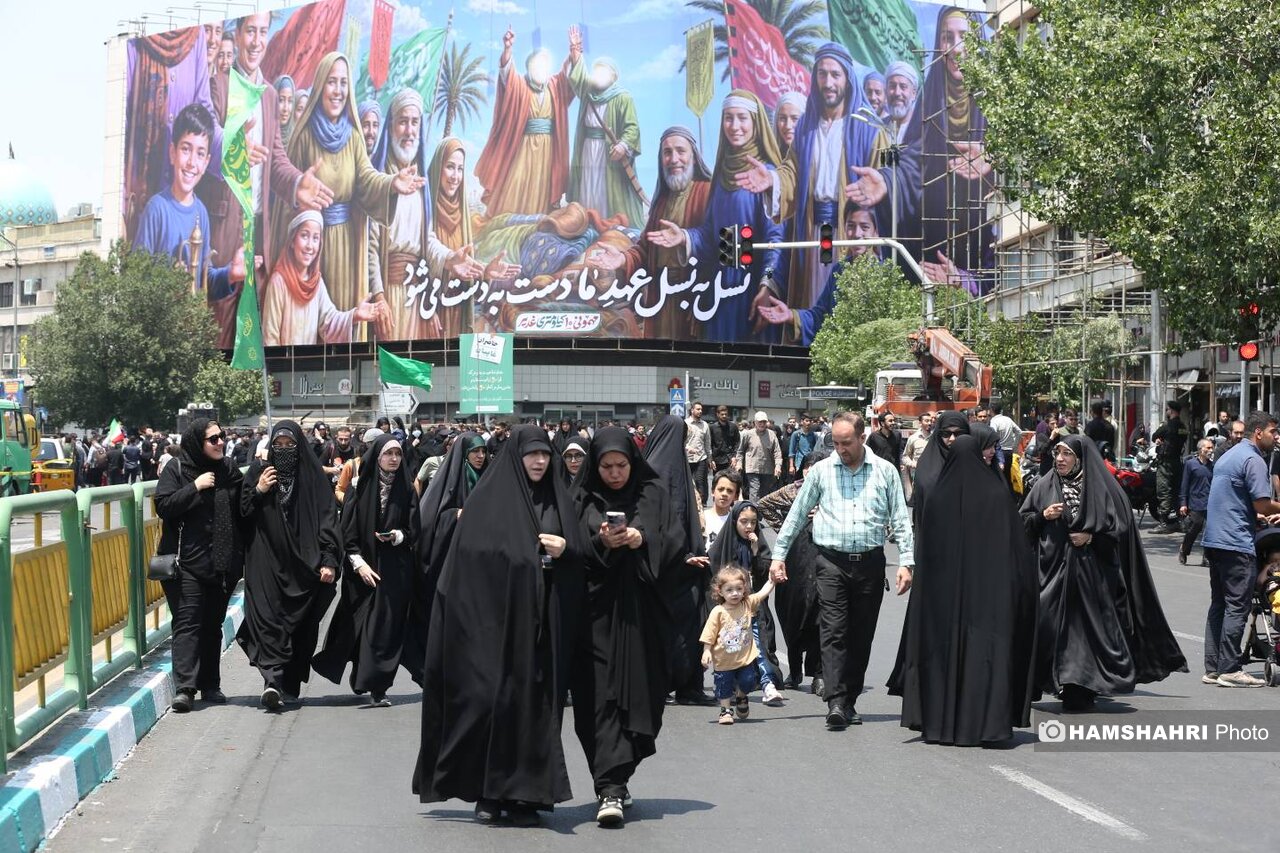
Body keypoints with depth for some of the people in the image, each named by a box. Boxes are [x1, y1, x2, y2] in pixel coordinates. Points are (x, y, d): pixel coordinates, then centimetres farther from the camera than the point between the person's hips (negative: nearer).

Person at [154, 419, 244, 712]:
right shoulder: (175, 471, -2)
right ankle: (184, 688, -13)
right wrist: (195, 487, -17)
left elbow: (242, 510, 15)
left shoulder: (228, 470, 9)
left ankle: (210, 685, 18)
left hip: (222, 564, 4)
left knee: (213, 625, 11)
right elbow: (163, 506, -14)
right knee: (187, 623, -10)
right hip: (187, 563, -4)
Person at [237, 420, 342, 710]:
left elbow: (327, 519, -3)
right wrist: (258, 492, -10)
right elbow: (241, 513, 7)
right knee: (268, 618, -13)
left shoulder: (313, 476, 1)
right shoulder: (259, 472, 5)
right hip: (267, 563, 0)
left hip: (304, 564, 0)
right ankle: (273, 677, -22)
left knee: (302, 624, 3)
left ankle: (290, 684, 12)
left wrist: (329, 560, -10)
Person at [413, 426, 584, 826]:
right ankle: (487, 793, 8)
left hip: (543, 623, 3)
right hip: (496, 618, -3)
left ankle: (524, 794, 8)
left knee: (535, 703, 1)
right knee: (492, 699, -4)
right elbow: (470, 556, -4)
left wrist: (565, 550, -9)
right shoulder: (489, 499, 0)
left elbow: (579, 554, 12)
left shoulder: (559, 500, 11)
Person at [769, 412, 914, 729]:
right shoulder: (821, 470, 7)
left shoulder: (885, 471, 7)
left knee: (861, 635, 5)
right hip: (832, 561, -1)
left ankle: (850, 701, 14)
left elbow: (900, 521, 8)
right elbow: (796, 515, 13)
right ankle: (835, 702, -17)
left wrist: (906, 562, -1)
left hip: (870, 561, 1)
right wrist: (779, 555, 10)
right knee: (834, 631, -11)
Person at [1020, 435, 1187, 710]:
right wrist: (1043, 516, -7)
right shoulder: (1044, 486, 9)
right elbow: (1022, 523, 11)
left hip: (1093, 572, -2)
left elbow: (1121, 526, 2)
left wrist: (1092, 536, -10)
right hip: (1053, 571, 2)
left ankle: (1082, 692, 3)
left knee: (1089, 627, -4)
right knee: (1051, 625, -7)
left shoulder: (1102, 487, 2)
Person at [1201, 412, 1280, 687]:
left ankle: (1213, 668, 12)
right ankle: (1230, 669, -7)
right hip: (1236, 542, -10)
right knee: (1237, 607, -7)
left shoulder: (1227, 456, 19)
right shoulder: (1253, 460, -11)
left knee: (1218, 604, 12)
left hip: (1214, 540, 10)